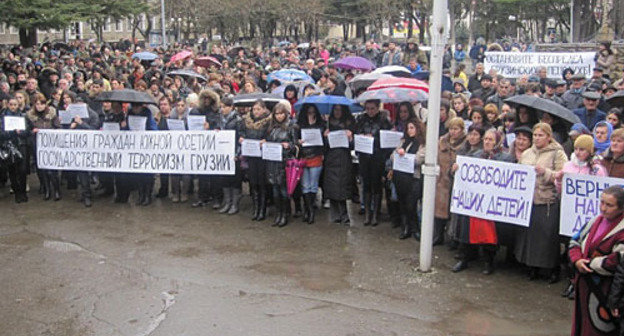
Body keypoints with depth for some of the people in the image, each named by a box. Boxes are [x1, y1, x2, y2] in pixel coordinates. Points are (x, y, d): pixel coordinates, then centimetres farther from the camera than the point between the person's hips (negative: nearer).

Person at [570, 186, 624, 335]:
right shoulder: (597, 220, 5)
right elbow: (575, 241, 11)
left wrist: (588, 264, -14)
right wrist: (577, 260, -8)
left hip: (604, 291, -7)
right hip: (584, 283, 7)